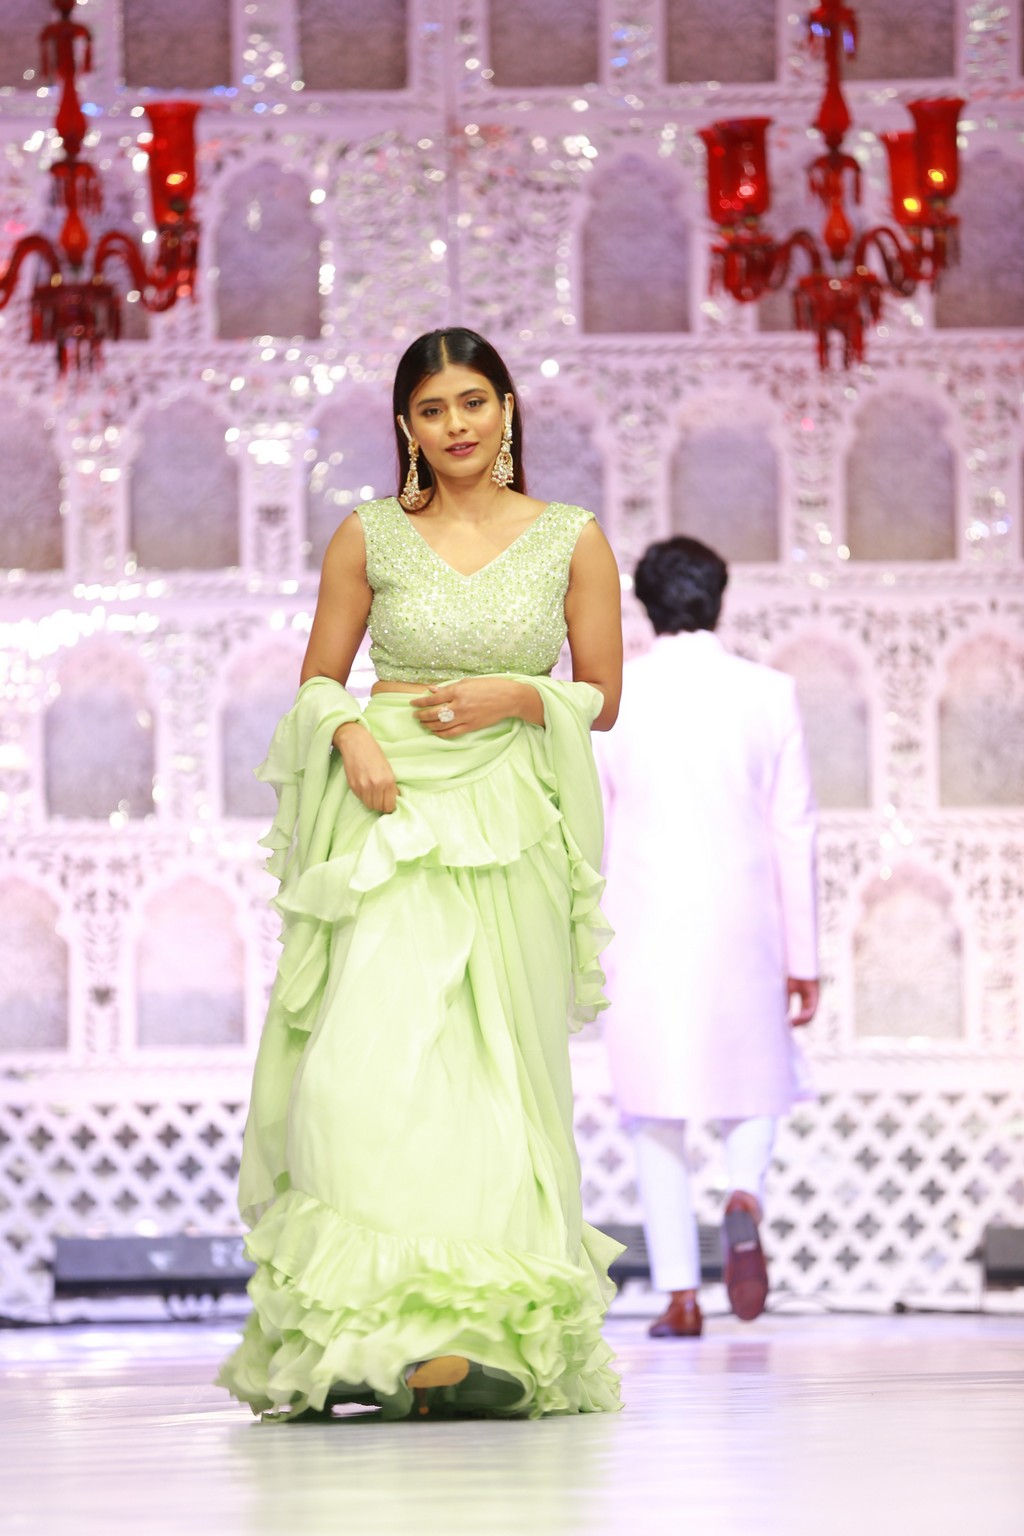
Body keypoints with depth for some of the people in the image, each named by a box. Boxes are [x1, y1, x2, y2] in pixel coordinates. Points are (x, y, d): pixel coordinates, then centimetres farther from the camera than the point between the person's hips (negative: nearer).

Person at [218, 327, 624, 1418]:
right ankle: (373, 1326, -15)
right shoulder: (370, 537, 7)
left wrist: (518, 696, -8)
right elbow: (318, 678, 13)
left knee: (495, 1073, -4)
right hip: (389, 810, 0)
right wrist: (351, 734, -8)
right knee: (372, 1057, -15)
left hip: (510, 824, 1)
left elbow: (602, 698, 10)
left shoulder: (571, 539, 7)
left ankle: (481, 1338, -5)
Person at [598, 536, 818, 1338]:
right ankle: (746, 1195, -12)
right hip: (742, 929, 0)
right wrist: (803, 955, 6)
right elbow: (794, 830, 0)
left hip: (644, 933, 0)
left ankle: (681, 1296, 2)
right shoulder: (769, 693, 0)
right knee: (756, 1083, 19)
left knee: (657, 1117, 7)